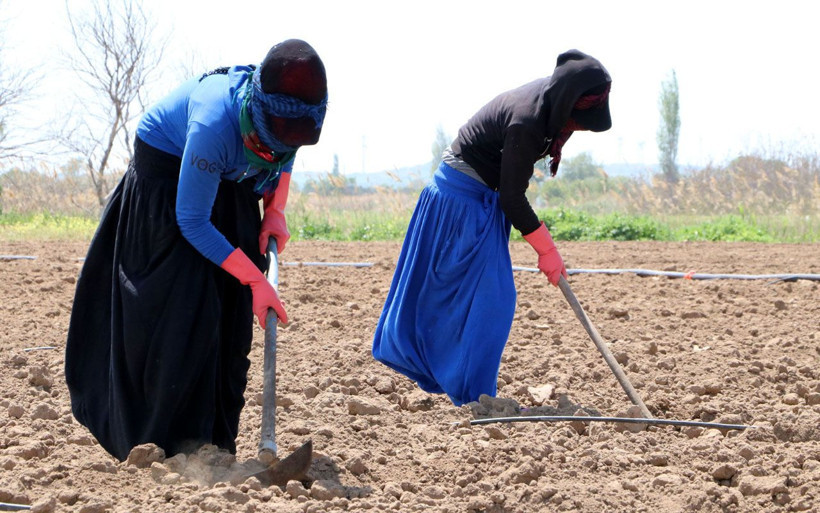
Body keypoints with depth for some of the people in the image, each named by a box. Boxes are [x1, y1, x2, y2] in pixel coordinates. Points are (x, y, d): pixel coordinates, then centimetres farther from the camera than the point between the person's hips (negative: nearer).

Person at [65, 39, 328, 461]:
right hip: (166, 172, -6)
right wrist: (255, 279, -30)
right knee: (180, 311, -14)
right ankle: (170, 442, -7)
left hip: (230, 188, 6)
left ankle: (214, 440, 5)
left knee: (231, 314, 0)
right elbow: (192, 221, -30)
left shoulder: (294, 116, -22)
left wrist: (275, 212, -10)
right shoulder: (215, 122, -40)